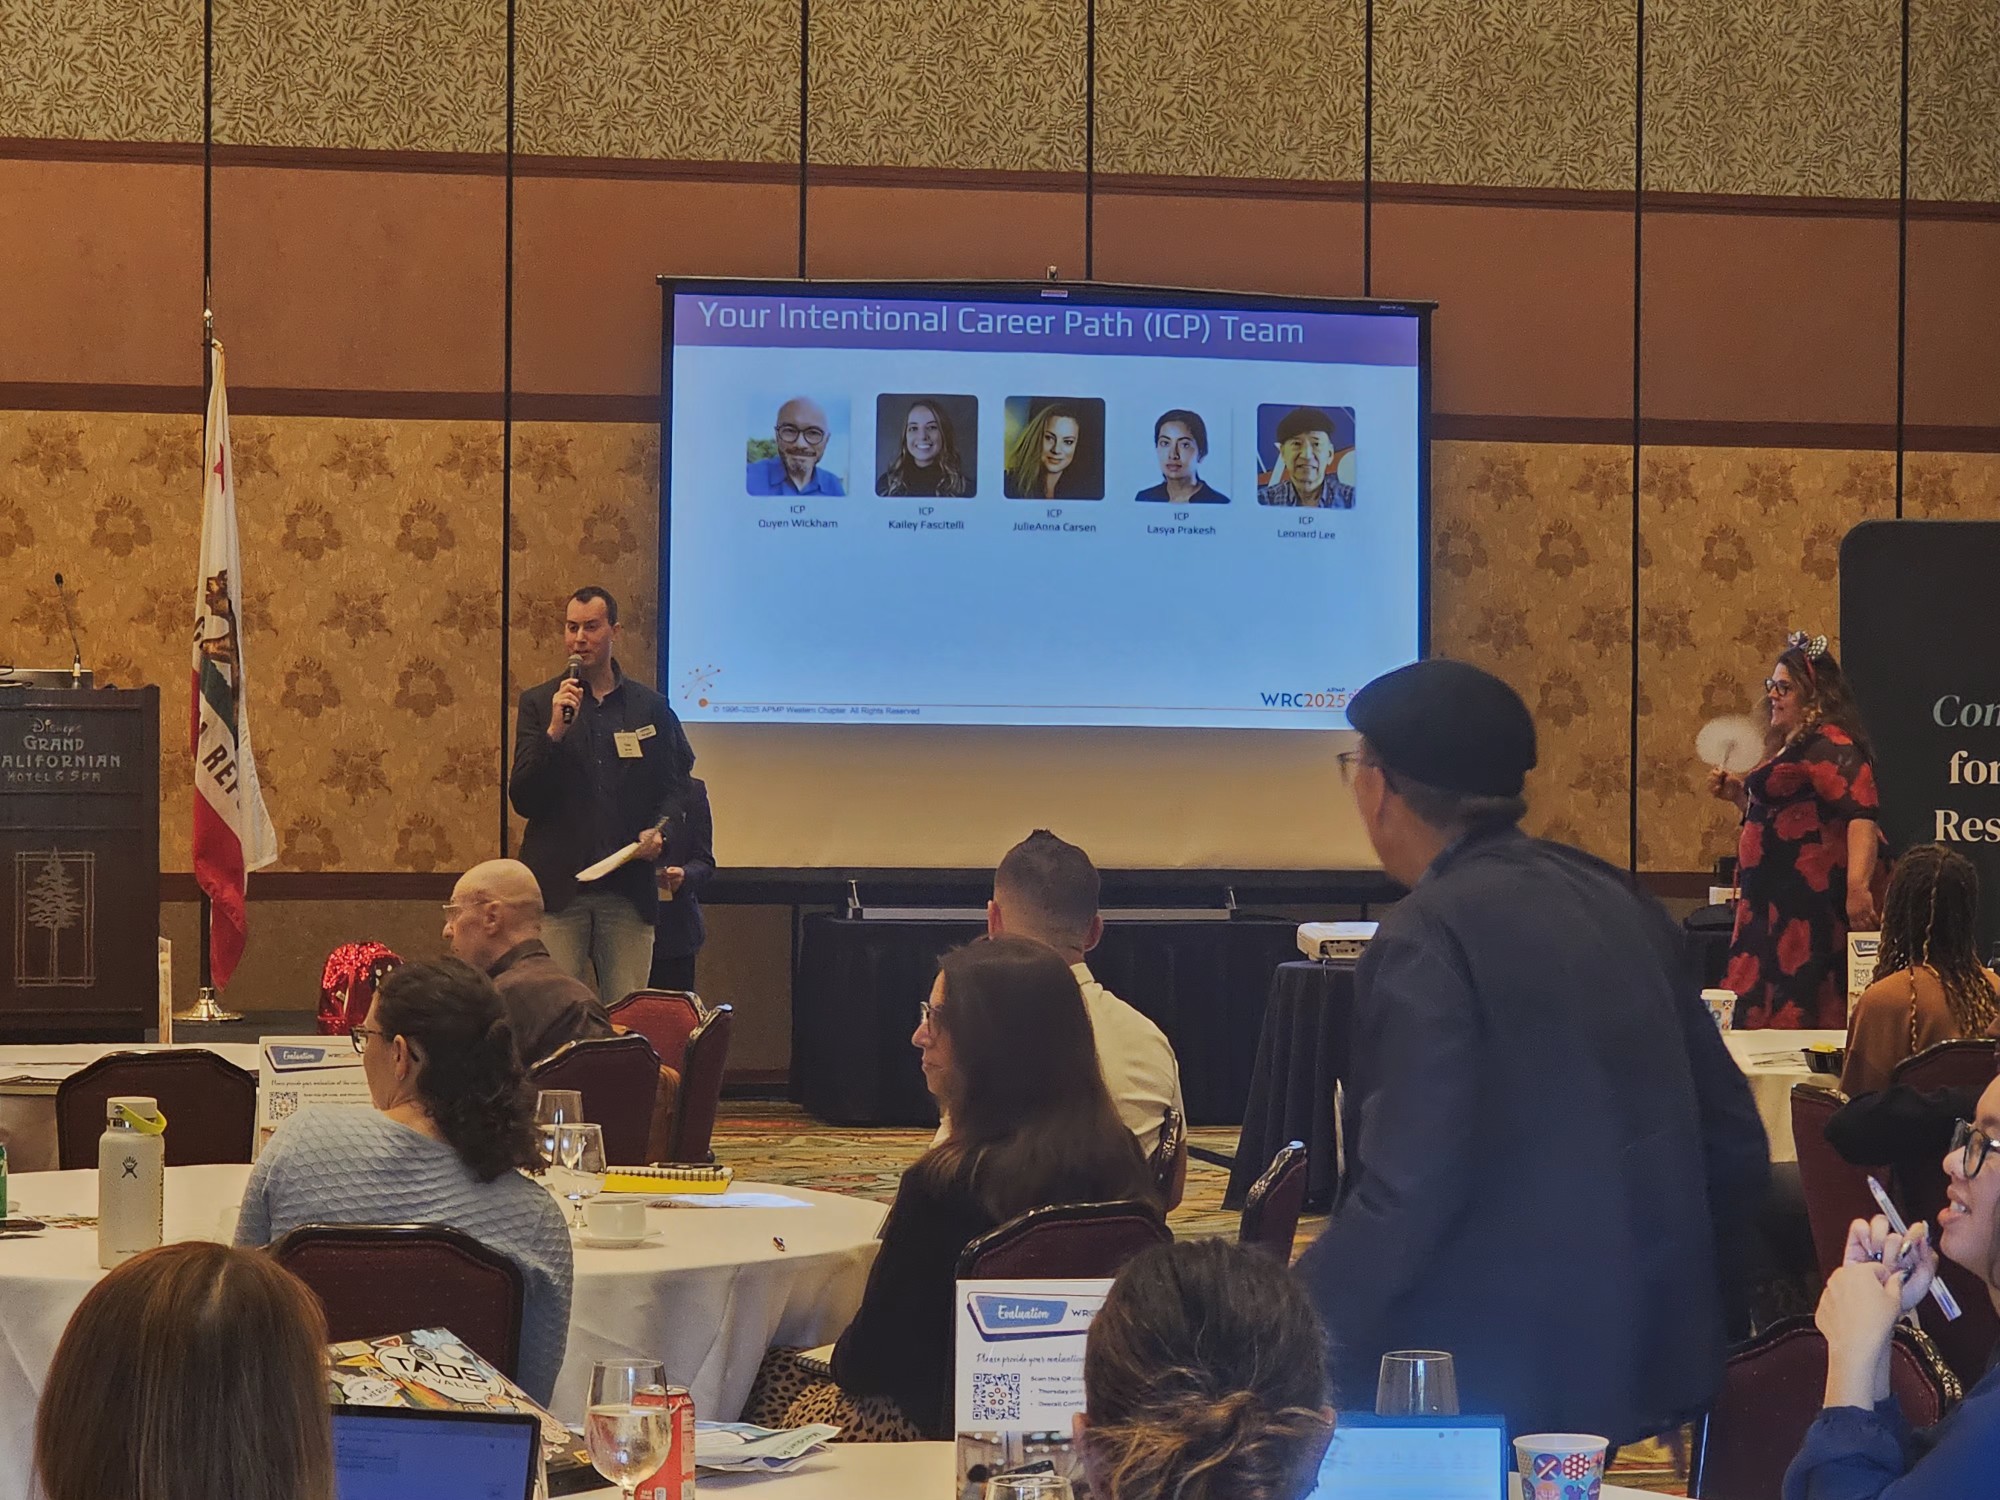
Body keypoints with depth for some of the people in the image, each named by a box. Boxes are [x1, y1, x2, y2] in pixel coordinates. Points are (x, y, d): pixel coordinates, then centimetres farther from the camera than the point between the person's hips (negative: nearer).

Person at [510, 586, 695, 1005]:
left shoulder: (651, 708, 11)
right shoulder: (538, 703, 8)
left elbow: (675, 786, 17)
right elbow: (522, 799, 0)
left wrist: (658, 832, -3)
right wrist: (555, 731, -13)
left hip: (629, 891, 1)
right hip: (558, 888, -1)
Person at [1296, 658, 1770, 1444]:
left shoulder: (1430, 939, -16)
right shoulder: (1614, 897, 7)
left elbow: (1404, 1199, -22)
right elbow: (1733, 1140, 11)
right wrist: (1679, 1301, 23)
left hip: (1503, 1386, -8)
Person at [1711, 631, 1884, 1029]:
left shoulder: (1830, 747, -14)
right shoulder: (1793, 746, 21)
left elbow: (1861, 816, -27)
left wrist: (1858, 885, -37)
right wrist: (1739, 796, 17)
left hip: (1809, 903, -11)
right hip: (1775, 902, 11)